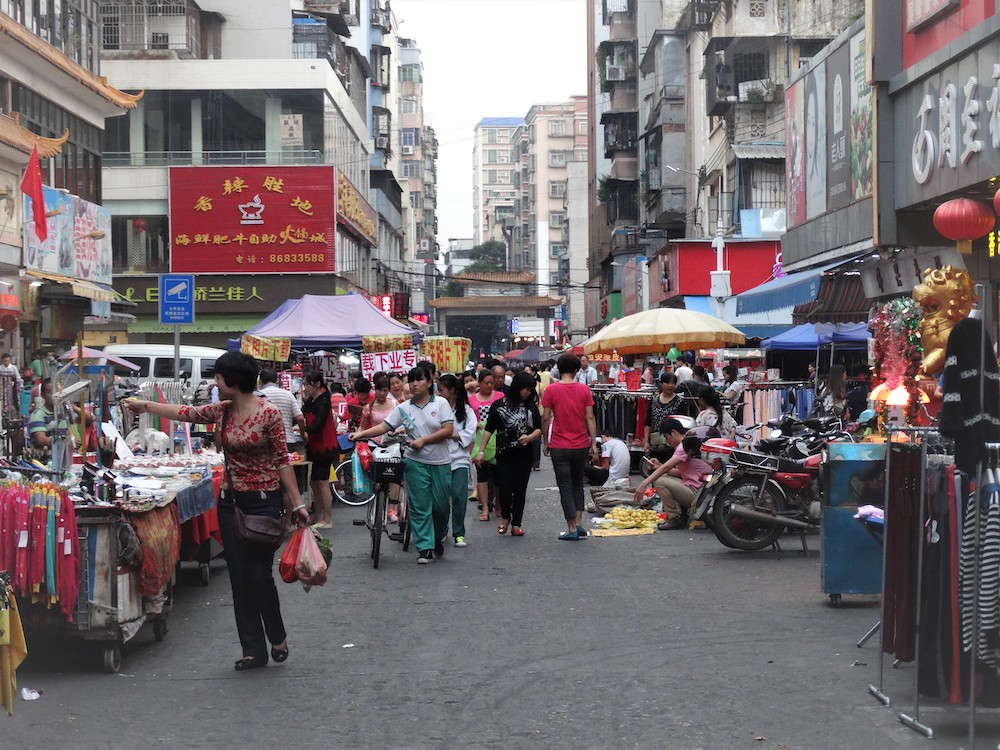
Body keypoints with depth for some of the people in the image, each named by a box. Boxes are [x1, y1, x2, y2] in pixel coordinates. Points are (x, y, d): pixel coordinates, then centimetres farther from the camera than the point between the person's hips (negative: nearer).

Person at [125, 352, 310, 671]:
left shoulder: (269, 413, -14)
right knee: (239, 577, 5)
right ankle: (254, 650, 13)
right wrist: (145, 406, 20)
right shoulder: (221, 411, 4)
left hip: (264, 501, -6)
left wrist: (297, 504, -12)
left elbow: (282, 460, -12)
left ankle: (278, 637, 20)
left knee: (259, 574, -6)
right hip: (230, 500, 6)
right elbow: (185, 412, 16)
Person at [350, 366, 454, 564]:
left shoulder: (440, 403, -1)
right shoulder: (403, 408, 4)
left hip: (440, 463, -1)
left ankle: (438, 538, 32)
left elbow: (448, 430, -8)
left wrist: (423, 440, -15)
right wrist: (361, 433, -15)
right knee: (419, 507, -2)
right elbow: (384, 426, -2)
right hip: (416, 463, 1)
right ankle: (425, 548, 1)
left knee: (440, 505, 7)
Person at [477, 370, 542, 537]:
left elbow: (539, 429, 6)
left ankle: (516, 523, 14)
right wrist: (481, 451, -3)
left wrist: (529, 437, -16)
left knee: (520, 489, 5)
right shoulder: (498, 405, 0)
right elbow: (489, 429, 1)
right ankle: (505, 517, 19)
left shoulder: (531, 407, 8)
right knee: (504, 487, -7)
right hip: (504, 455, -3)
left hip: (524, 455, 3)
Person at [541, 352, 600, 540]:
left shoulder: (551, 390, -6)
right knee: (578, 484, 18)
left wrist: (545, 442, 6)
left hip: (559, 447, -2)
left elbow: (546, 418, -5)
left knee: (565, 487, 3)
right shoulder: (584, 390, -2)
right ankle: (579, 524, 10)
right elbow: (590, 417, -2)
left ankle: (572, 529, 0)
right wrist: (593, 443, 2)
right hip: (581, 445, 2)